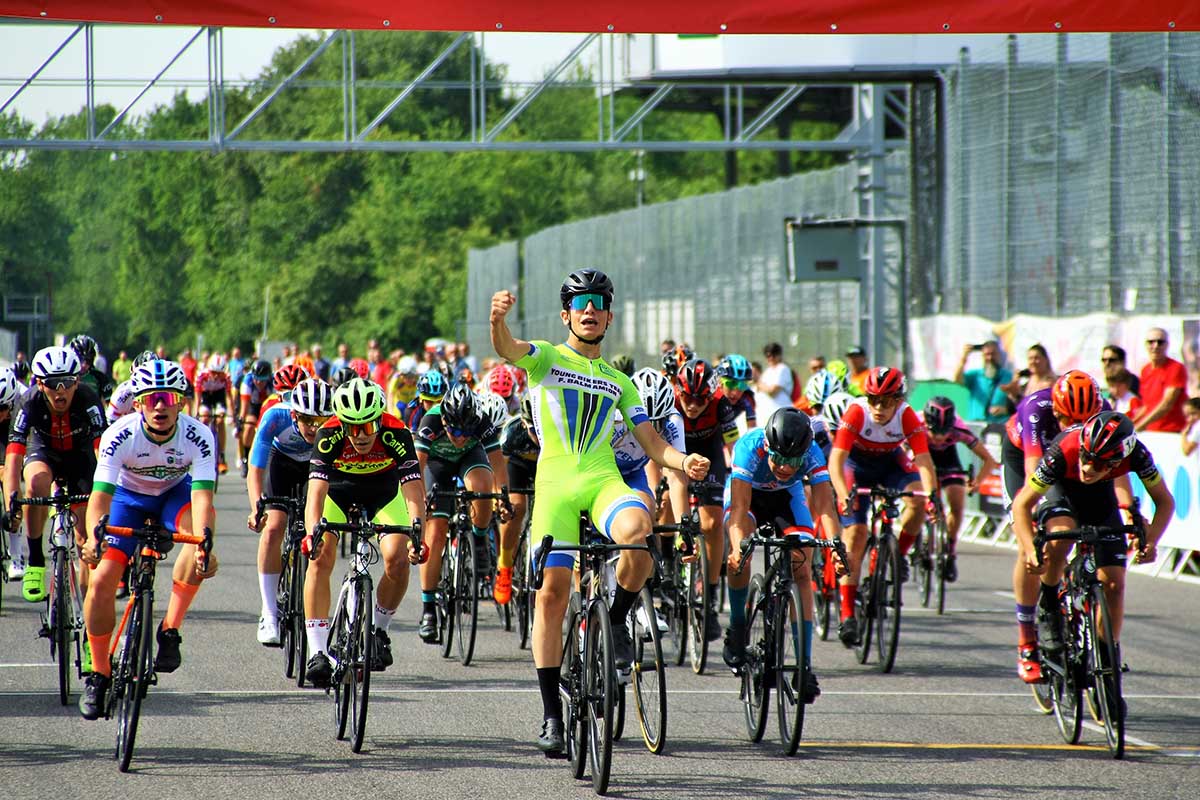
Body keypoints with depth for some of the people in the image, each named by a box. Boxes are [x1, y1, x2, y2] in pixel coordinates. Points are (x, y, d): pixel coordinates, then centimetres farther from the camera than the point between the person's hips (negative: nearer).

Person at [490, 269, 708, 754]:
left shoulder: (619, 382, 23)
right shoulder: (545, 358, 13)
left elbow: (652, 443, 16)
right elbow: (506, 349, -10)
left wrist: (684, 462, -6)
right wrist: (498, 318, -34)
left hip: (604, 481, 2)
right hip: (555, 482, -2)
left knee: (637, 532, -33)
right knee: (552, 592, -9)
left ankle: (618, 620, -6)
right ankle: (551, 714, -1)